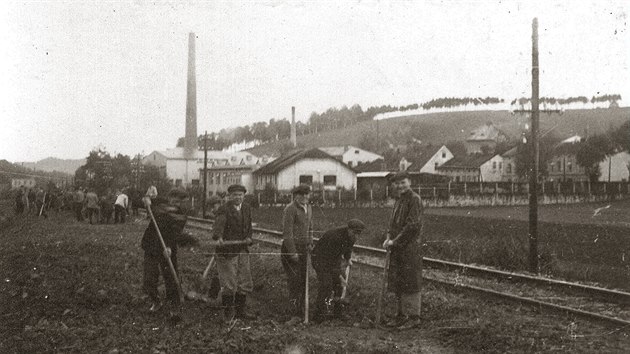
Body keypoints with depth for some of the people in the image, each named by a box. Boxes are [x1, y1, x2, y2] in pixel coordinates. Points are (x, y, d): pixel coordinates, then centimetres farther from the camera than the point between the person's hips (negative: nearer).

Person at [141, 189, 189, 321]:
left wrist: (168, 247, -38)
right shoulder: (159, 203, 3)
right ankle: (156, 302, 31)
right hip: (151, 248, 3)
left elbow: (175, 233, -21)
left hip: (168, 250, -3)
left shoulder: (181, 216, -7)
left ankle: (174, 308, 7)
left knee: (171, 280, -5)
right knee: (148, 281, 5)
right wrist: (147, 200, -5)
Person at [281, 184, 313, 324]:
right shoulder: (290, 209, -12)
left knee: (303, 280, 7)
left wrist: (310, 244, 13)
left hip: (304, 249, 8)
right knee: (294, 280, -9)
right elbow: (287, 232, -16)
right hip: (291, 249, -8)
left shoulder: (309, 209, 14)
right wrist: (292, 252, -17)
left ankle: (300, 311, 15)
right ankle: (295, 314, -7)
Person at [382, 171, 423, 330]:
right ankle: (401, 315, 23)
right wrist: (389, 238, 4)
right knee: (397, 283, 13)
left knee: (410, 282, -4)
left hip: (410, 247, -9)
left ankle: (413, 317, 5)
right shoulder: (399, 200, 17)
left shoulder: (414, 199, -11)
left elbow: (413, 225, -19)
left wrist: (395, 241, -15)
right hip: (397, 248, 9)